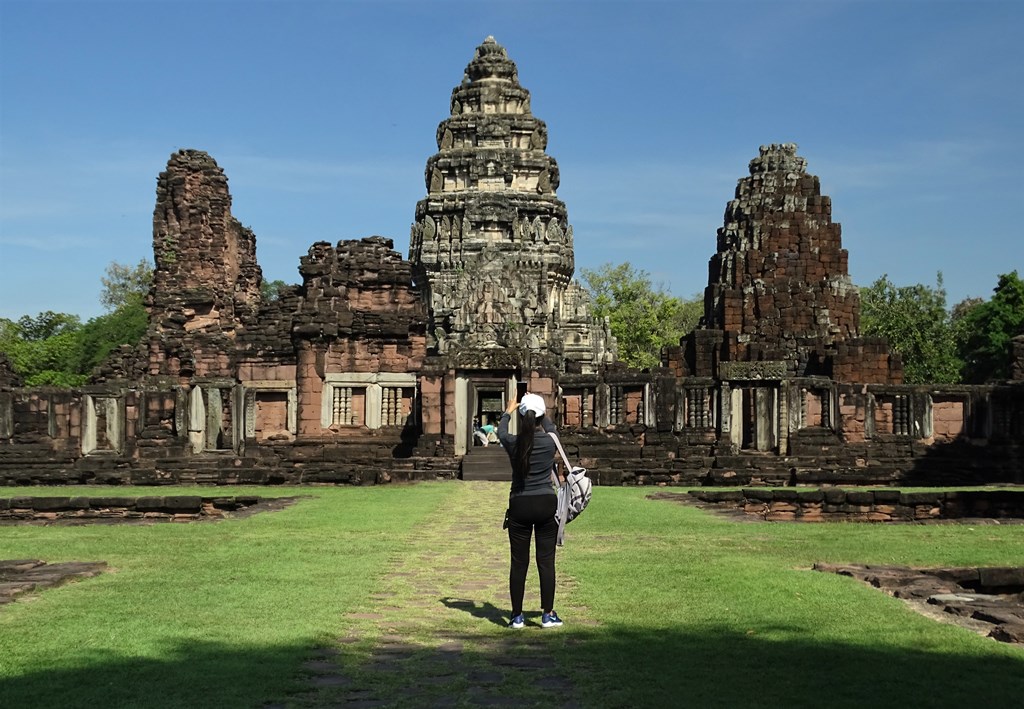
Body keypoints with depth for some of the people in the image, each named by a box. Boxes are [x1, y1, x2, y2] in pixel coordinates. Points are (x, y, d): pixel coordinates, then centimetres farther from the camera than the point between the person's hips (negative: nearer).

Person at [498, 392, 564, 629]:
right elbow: (549, 427, 21)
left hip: (520, 505, 0)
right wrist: (539, 411, 38)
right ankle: (548, 614, 8)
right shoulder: (550, 441, -6)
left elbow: (501, 431, 20)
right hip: (546, 504, 0)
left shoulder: (514, 443, -5)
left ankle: (517, 616, 10)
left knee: (518, 562, 6)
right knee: (546, 560, 5)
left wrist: (508, 411, 39)